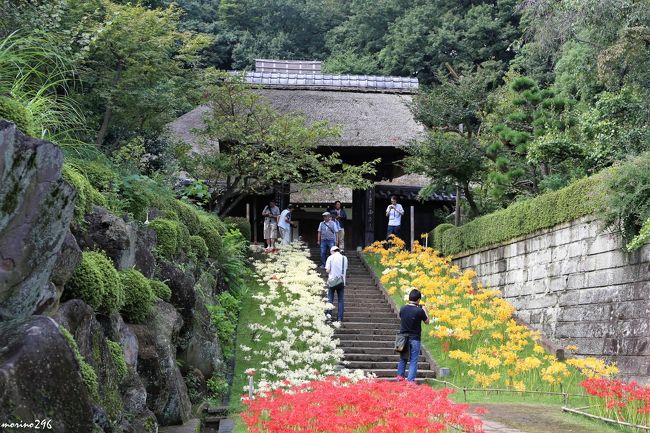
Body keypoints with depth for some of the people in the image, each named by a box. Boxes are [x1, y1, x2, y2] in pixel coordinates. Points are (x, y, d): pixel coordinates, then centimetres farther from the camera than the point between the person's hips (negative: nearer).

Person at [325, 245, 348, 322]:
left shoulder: (330, 258, -4)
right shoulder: (344, 258, 4)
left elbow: (327, 270, -8)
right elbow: (345, 269, 7)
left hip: (332, 281, -2)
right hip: (341, 281, 2)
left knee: (330, 299, 5)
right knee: (340, 300, 7)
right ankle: (340, 318, 5)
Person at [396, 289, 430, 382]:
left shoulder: (402, 309, -4)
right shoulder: (420, 311, -15)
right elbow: (427, 321, -1)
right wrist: (424, 310, 12)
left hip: (403, 337, 4)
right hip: (414, 338, -4)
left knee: (403, 358, 19)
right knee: (413, 360, 3)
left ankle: (400, 376, 21)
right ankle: (410, 380, 1)